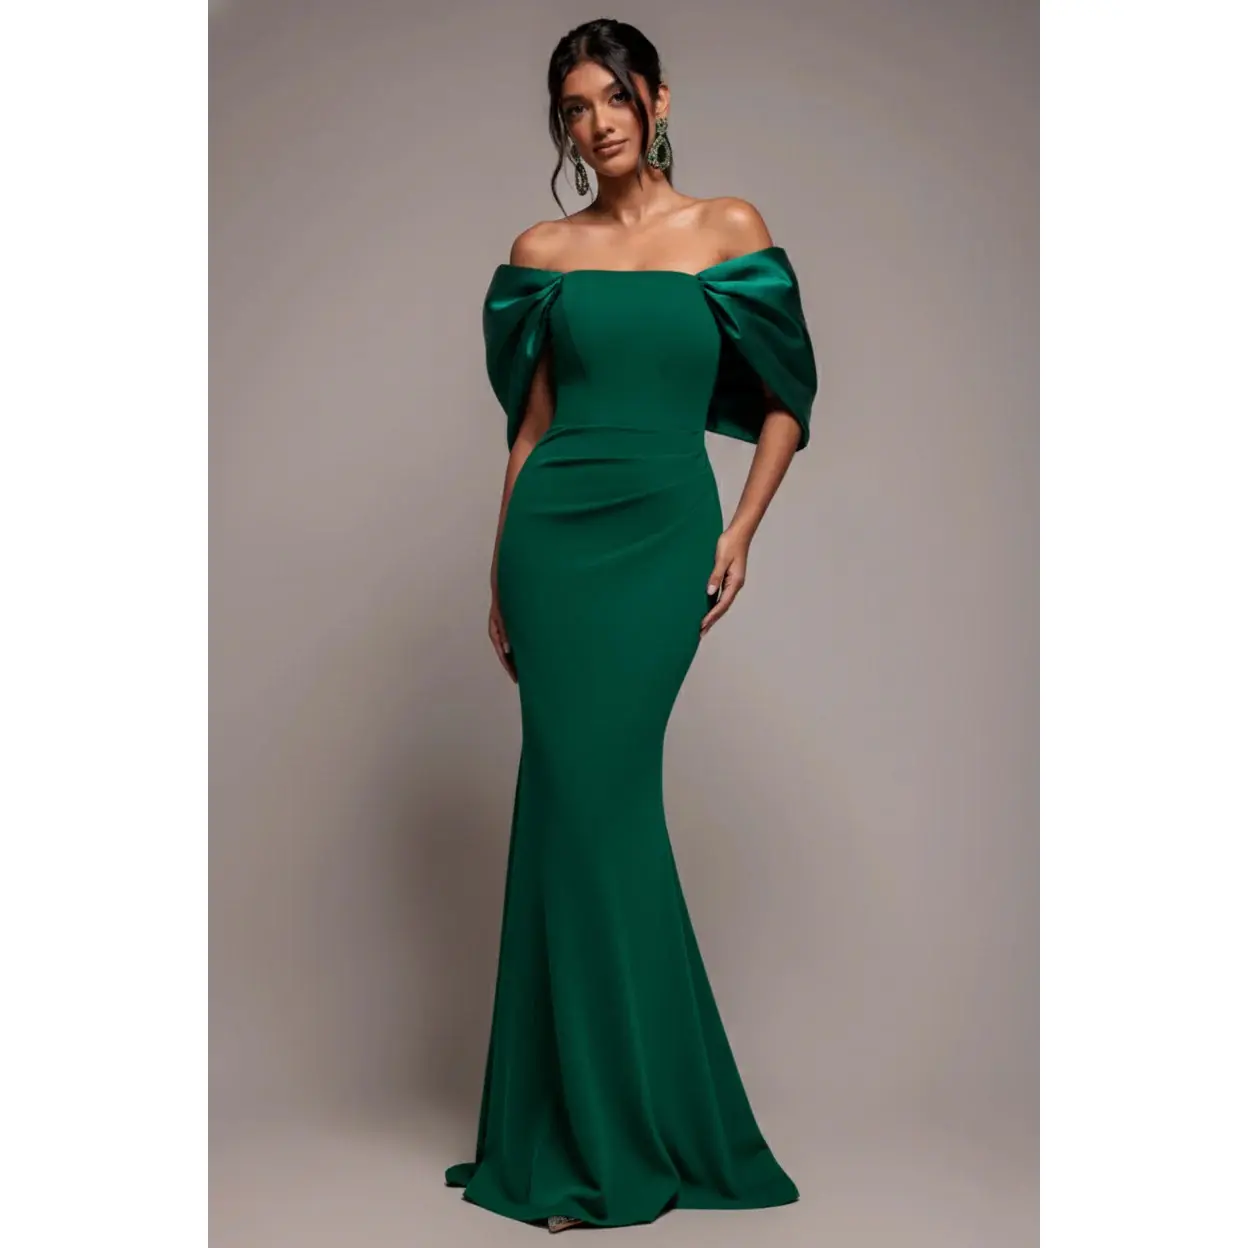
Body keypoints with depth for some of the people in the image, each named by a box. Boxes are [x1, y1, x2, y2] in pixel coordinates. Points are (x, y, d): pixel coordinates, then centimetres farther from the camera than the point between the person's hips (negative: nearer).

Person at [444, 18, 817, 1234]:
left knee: (594, 798, -5)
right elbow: (531, 419, 12)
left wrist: (741, 531, -2)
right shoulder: (542, 251, 10)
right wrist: (500, 572, 10)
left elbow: (785, 401, 8)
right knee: (581, 796, 0)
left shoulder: (730, 229, 5)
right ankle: (585, 1121, 17)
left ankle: (609, 1135, 11)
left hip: (665, 534, -2)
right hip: (553, 532, 2)